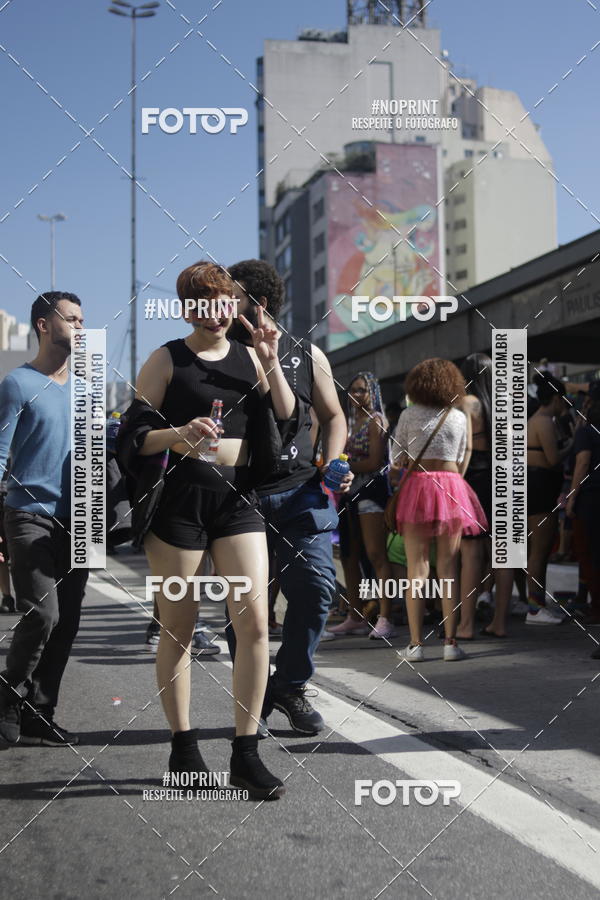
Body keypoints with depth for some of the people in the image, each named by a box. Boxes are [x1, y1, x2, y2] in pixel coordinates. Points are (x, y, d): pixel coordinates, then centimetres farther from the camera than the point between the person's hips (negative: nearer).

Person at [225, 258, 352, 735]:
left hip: (300, 493, 0)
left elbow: (333, 415, 17)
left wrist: (332, 465, 1)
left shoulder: (307, 355, 9)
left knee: (316, 586, -10)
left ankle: (290, 685, 13)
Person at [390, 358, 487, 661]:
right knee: (448, 568, 5)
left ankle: (416, 644, -2)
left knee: (416, 568, 0)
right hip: (452, 487, 1)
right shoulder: (460, 417, 8)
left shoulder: (409, 415, 3)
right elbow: (462, 462, 13)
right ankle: (451, 642, 4)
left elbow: (397, 459, 6)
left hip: (416, 485, -1)